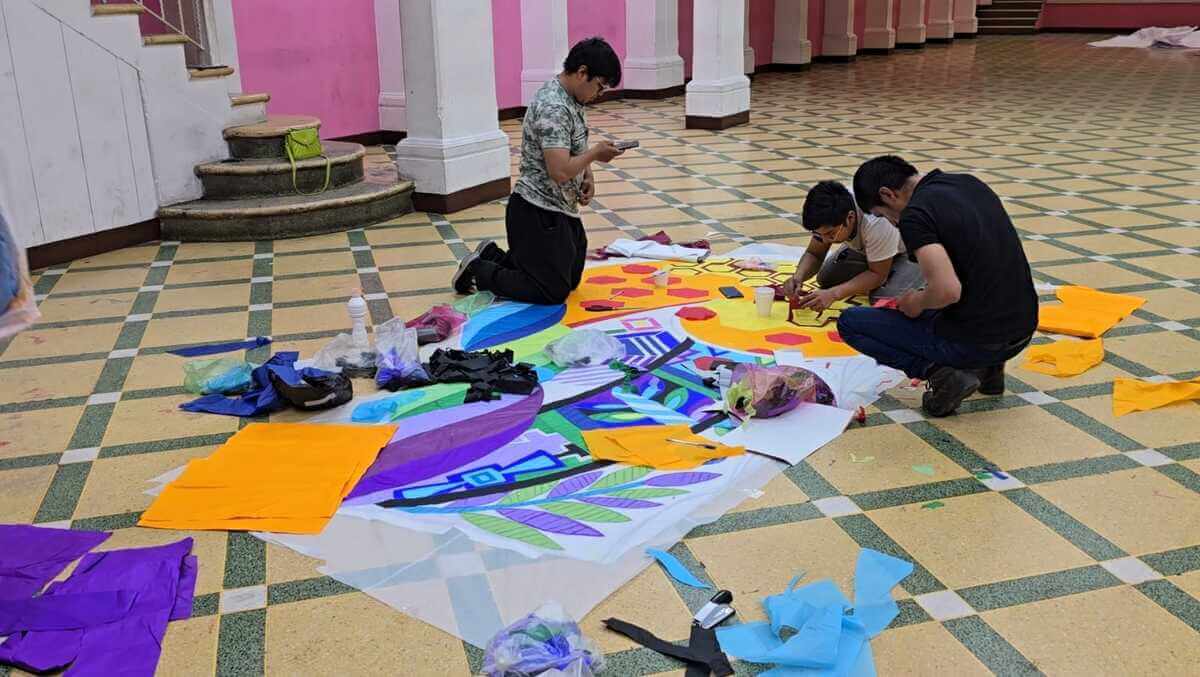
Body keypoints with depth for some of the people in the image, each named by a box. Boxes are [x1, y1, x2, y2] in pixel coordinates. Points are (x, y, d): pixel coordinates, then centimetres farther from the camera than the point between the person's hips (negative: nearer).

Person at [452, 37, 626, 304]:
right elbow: (560, 171, -31)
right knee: (553, 292, -6)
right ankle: (478, 271, 7)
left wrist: (587, 177, 3)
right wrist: (595, 154, -15)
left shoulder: (570, 99, 8)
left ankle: (494, 257, 26)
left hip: (562, 210, 10)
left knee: (570, 280, 20)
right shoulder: (553, 108, -24)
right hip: (539, 213, -10)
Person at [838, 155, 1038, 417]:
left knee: (850, 322, 6)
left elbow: (947, 290, -28)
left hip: (975, 341, -8)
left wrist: (917, 303, -6)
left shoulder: (915, 215, -16)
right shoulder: (971, 183, 10)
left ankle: (939, 373, -6)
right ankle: (986, 366, 19)